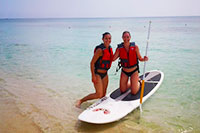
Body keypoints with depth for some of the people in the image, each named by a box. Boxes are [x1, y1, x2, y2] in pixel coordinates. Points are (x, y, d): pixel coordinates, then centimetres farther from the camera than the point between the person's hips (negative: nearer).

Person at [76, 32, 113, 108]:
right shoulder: (100, 50, -18)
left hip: (105, 74, 8)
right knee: (99, 94, -11)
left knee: (103, 94, 11)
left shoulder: (110, 49, 6)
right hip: (97, 74, -8)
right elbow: (92, 63, -18)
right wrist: (93, 76, -21)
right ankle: (80, 101, 4)